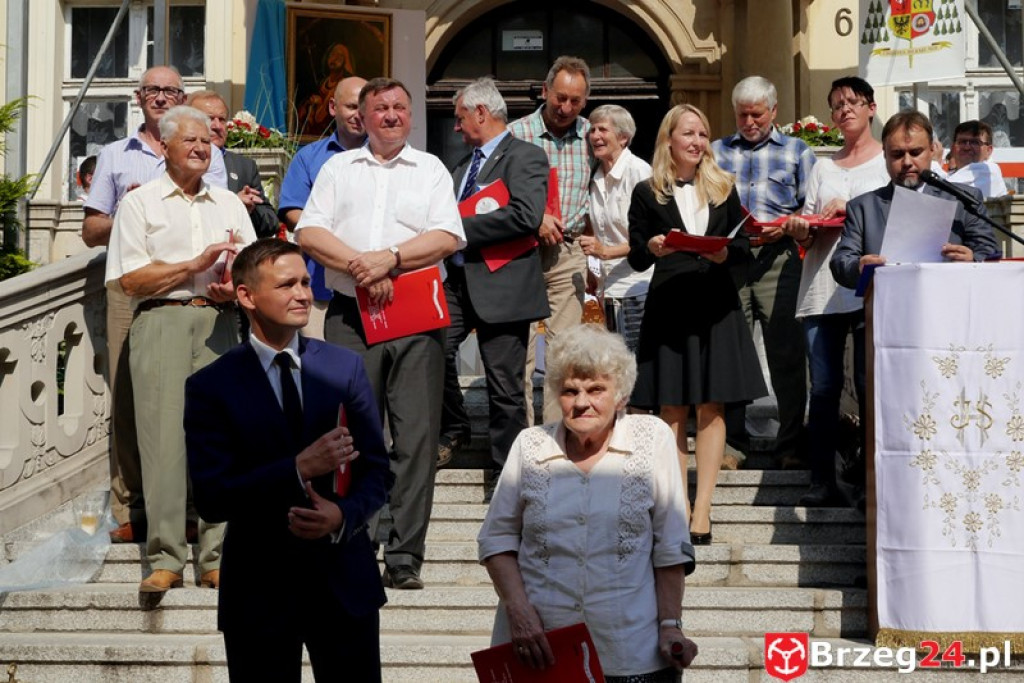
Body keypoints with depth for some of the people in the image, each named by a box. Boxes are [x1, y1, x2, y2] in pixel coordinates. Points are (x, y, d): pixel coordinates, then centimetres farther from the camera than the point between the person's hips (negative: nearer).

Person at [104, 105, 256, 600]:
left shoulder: (229, 204, 21)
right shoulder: (140, 203, 9)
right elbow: (130, 279, 0)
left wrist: (234, 288, -6)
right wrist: (196, 265, -5)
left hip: (219, 321, 3)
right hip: (160, 319, -3)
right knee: (163, 434, -10)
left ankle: (216, 557, 1)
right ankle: (164, 558, -9)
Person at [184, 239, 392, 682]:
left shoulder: (346, 368, 4)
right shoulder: (210, 387, -4)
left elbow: (376, 469, 5)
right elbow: (211, 499, -12)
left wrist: (345, 514, -15)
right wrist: (298, 469, -22)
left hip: (344, 579, 2)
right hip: (259, 586, -2)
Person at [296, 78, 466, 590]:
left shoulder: (430, 169, 14)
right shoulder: (338, 168, 16)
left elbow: (448, 238, 0)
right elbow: (308, 233, 3)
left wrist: (389, 258, -13)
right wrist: (359, 265, -11)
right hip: (350, 317, 1)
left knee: (416, 435, -5)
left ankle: (403, 558, -1)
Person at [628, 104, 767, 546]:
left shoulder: (723, 190, 12)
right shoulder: (647, 193, 5)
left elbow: (744, 248, 9)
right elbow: (636, 258, 3)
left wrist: (726, 255, -13)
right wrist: (651, 248, -19)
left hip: (716, 306, 2)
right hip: (668, 307, -1)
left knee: (712, 408, -1)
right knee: (672, 410, 1)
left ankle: (702, 510, 1)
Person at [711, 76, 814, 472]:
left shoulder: (796, 151, 12)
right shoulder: (717, 152, 18)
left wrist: (785, 227, -12)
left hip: (777, 257, -2)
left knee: (786, 354, -2)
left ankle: (790, 446, 5)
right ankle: (732, 443, 7)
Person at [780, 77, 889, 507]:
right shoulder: (823, 167, 20)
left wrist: (850, 209, -11)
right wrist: (798, 229, -4)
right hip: (822, 289, 4)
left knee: (869, 387, -4)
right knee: (823, 388, 1)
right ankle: (823, 482, 4)